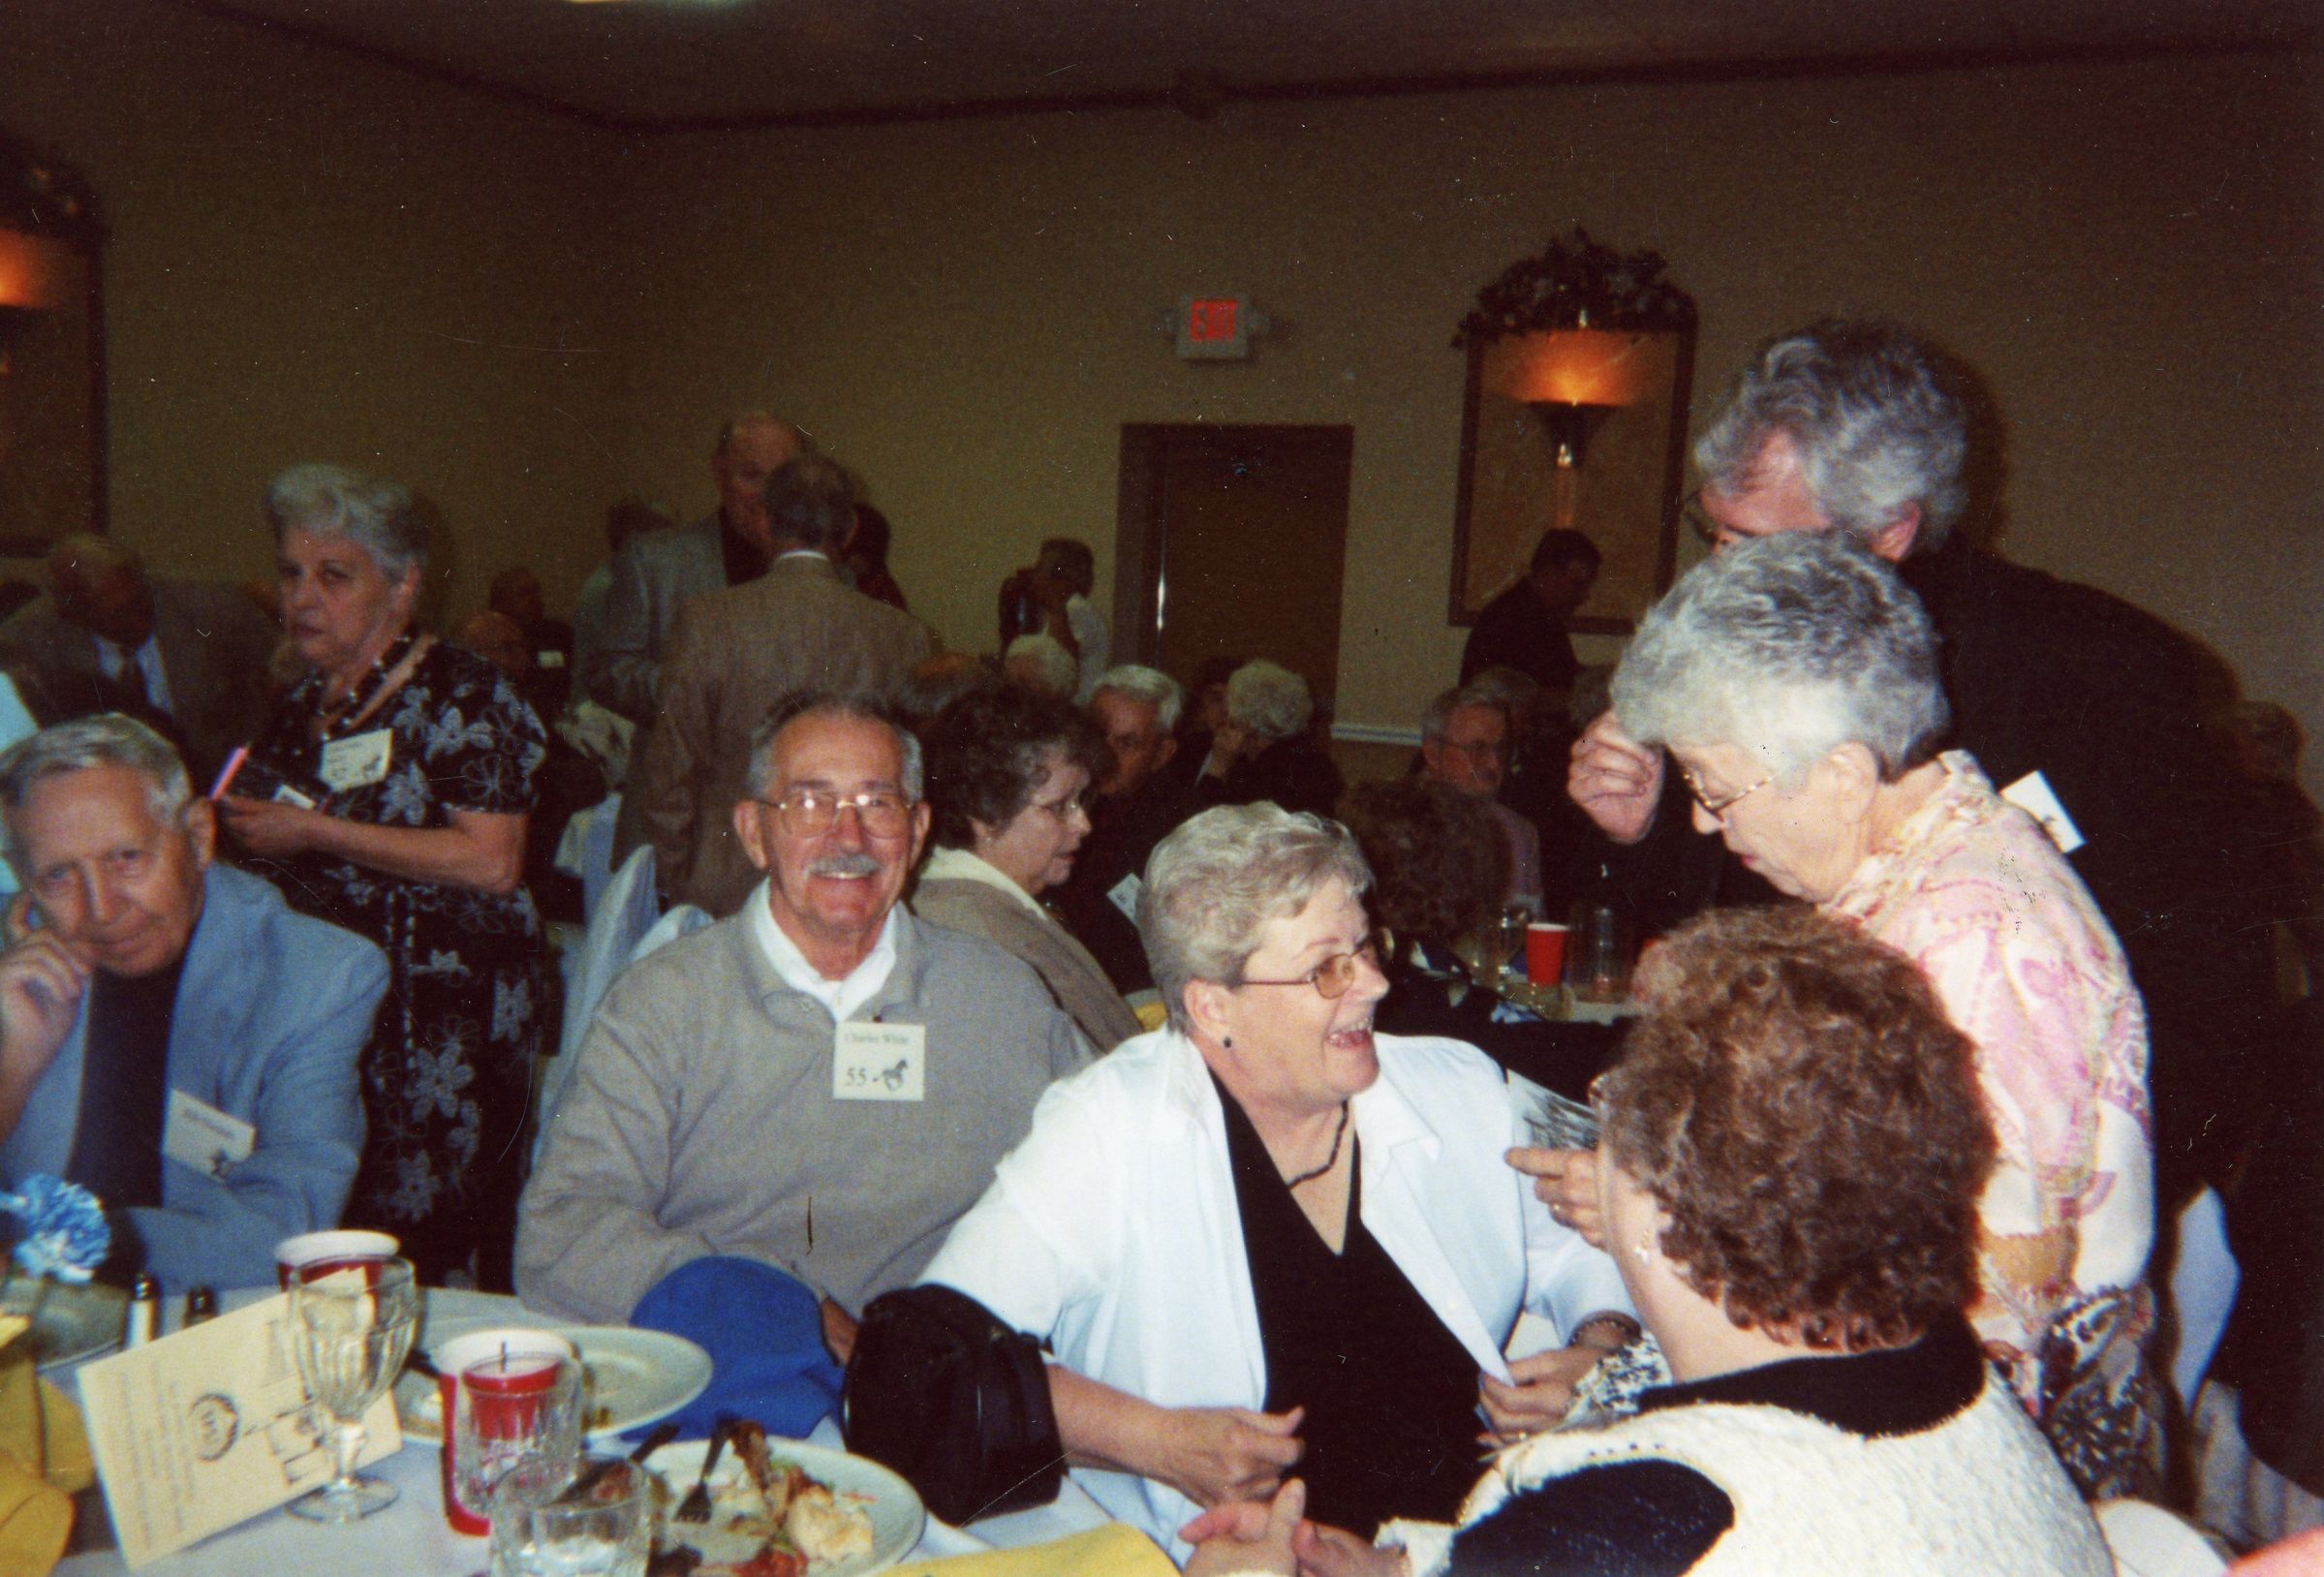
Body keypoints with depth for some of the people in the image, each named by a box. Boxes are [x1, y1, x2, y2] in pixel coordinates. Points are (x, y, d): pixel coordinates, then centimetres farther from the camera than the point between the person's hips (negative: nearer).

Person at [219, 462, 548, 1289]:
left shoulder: (459, 695, -8)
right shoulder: (303, 702, 15)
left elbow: (494, 862, -19)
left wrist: (319, 833, -16)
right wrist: (240, 828, 9)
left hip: (440, 1015, -7)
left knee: (424, 1255, -6)